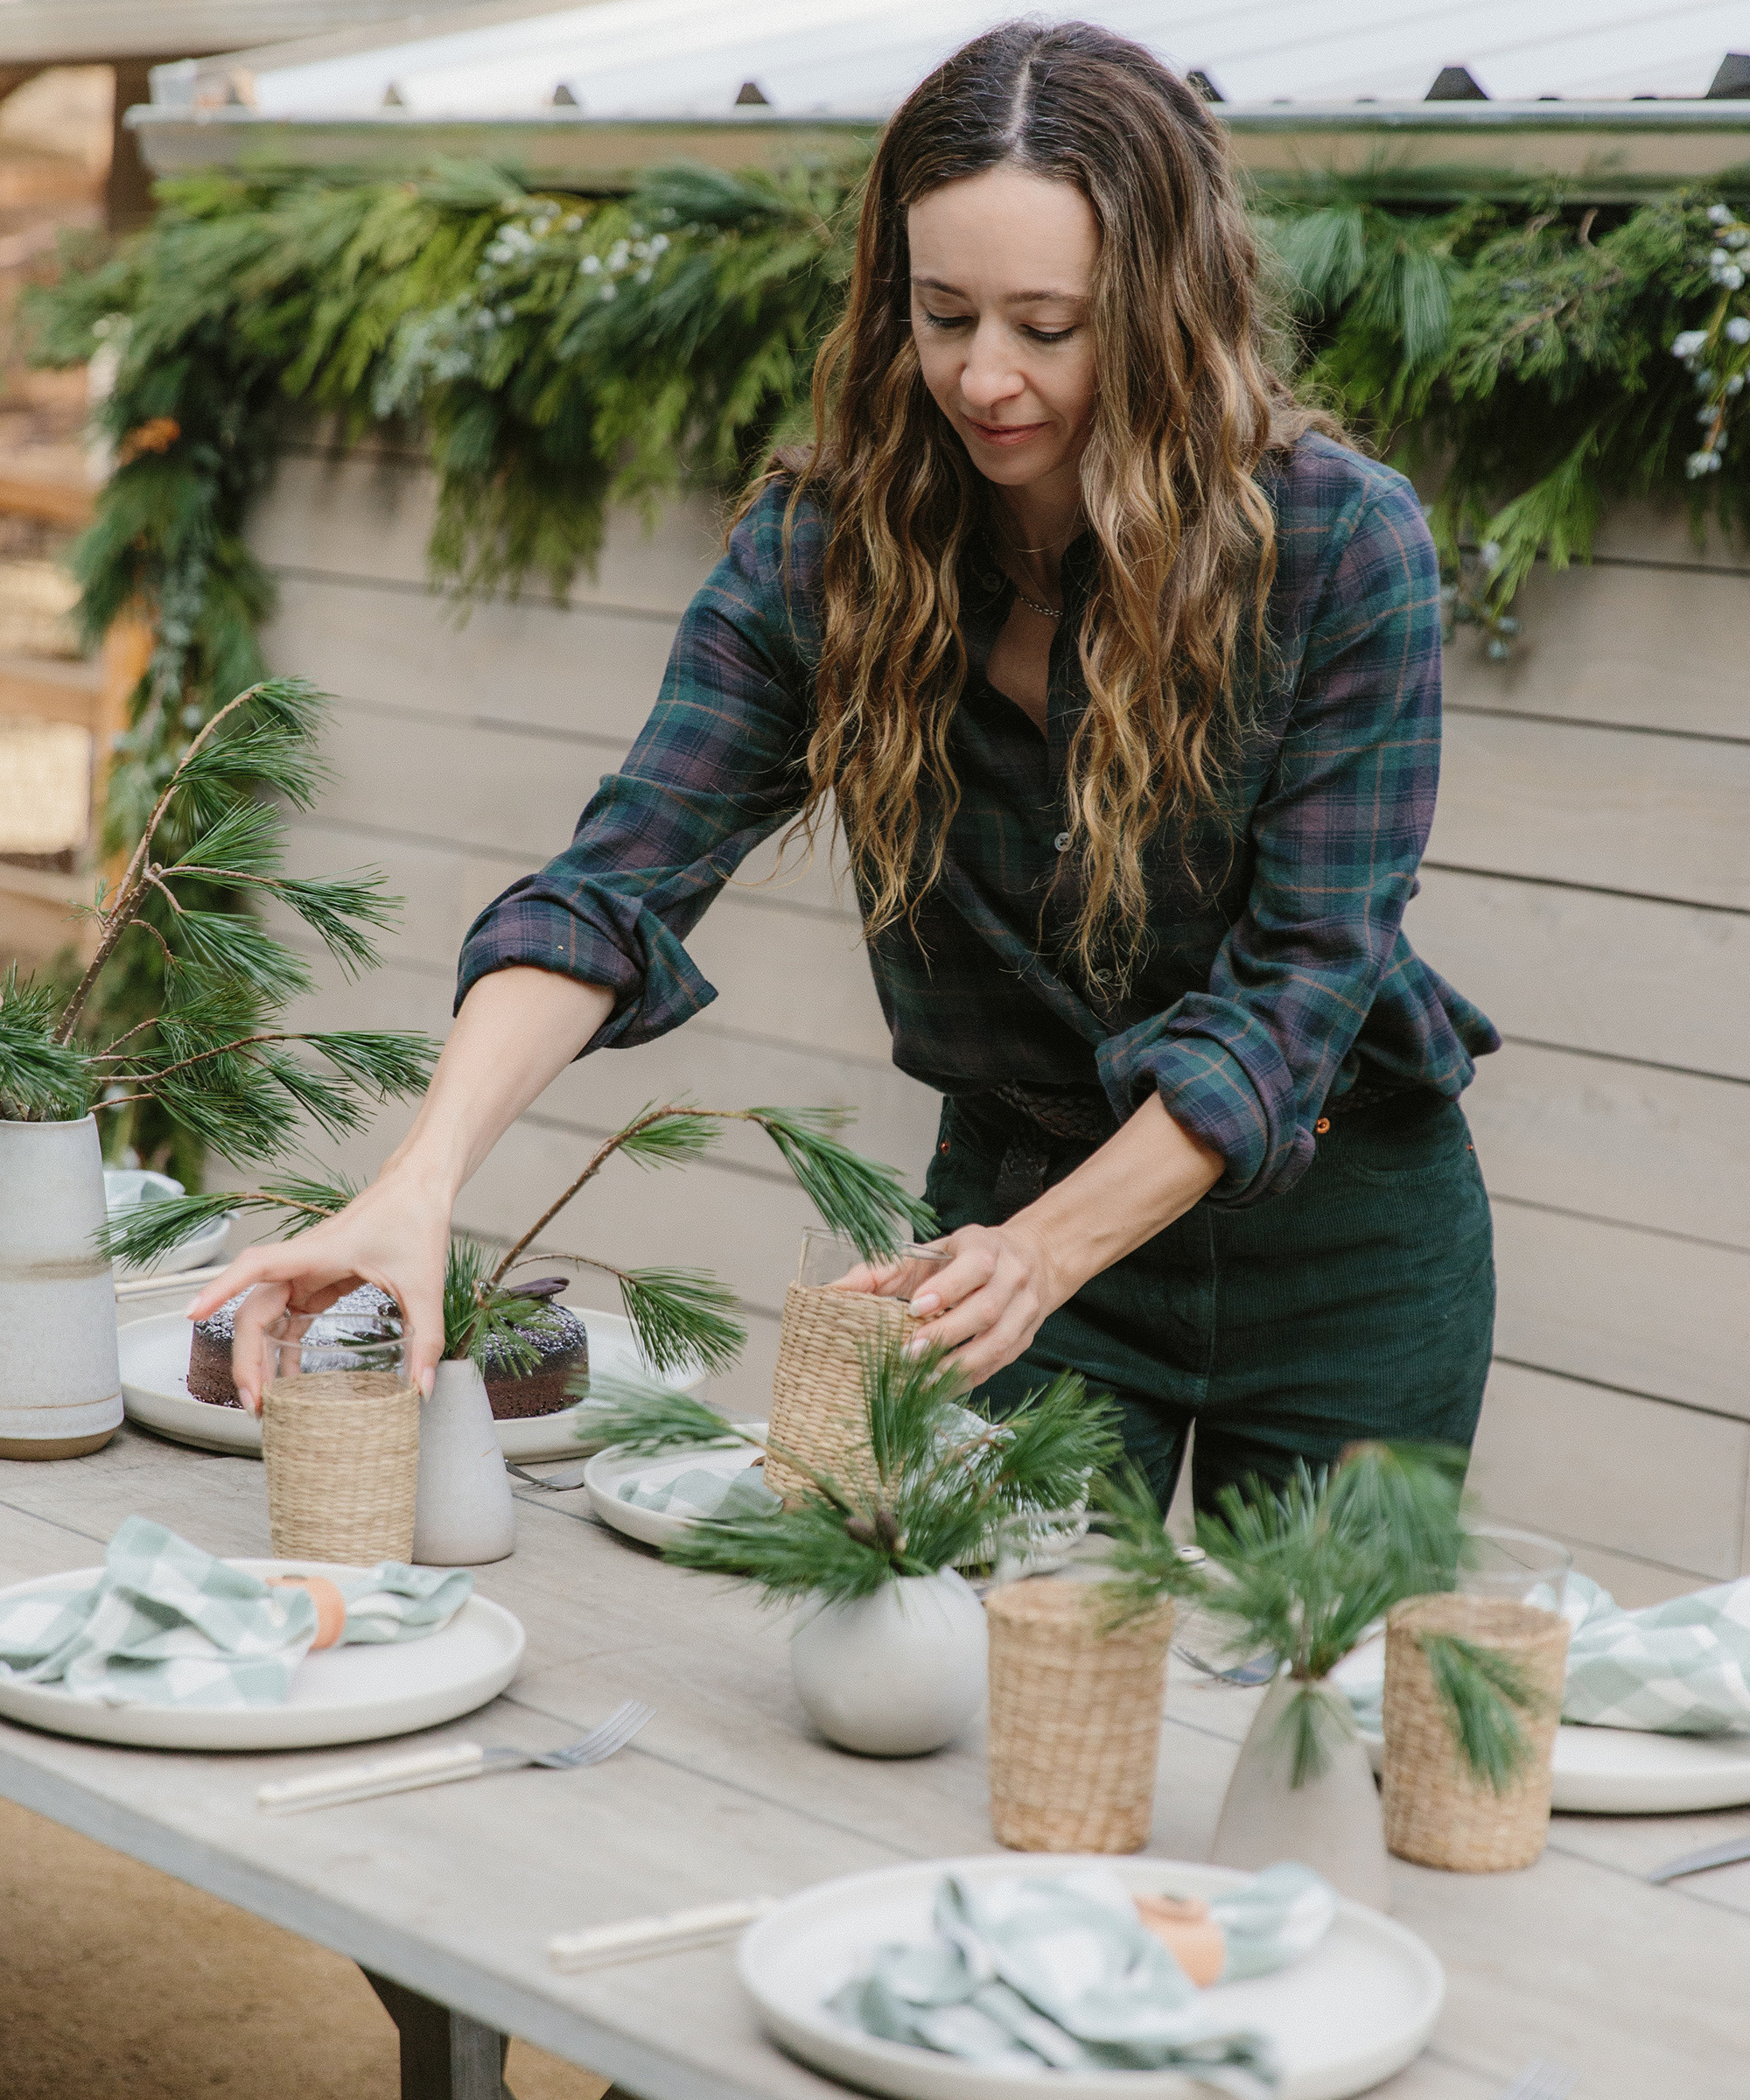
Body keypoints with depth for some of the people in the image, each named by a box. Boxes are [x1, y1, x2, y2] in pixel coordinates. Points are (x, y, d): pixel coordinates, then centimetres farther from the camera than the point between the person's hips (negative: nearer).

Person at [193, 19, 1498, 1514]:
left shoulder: (1342, 543, -19)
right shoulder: (826, 550, -12)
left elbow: (1305, 972, -21)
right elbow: (617, 889, -20)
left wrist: (1045, 1254, -31)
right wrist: (423, 1179, -36)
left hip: (1339, 1230, -1)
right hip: (1016, 1194, 1)